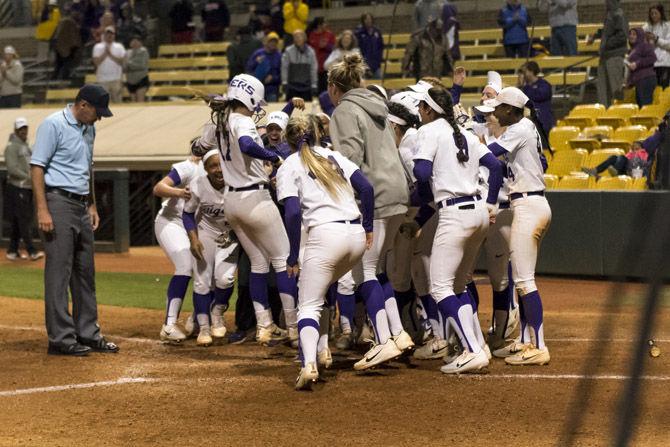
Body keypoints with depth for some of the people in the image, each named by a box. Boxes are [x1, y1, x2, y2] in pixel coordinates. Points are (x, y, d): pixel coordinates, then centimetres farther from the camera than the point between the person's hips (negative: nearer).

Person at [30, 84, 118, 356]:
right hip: (58, 203, -9)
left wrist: (92, 205, 20)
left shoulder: (88, 129, 15)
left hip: (81, 206, 9)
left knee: (85, 272, 12)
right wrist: (42, 210, -20)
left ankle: (87, 334, 19)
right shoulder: (53, 125, -11)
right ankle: (60, 339, -7)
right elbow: (36, 167, -14)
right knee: (59, 272, -8)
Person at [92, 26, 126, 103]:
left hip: (116, 79, 1)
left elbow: (122, 61, -4)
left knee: (117, 102, -1)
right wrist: (105, 53, -10)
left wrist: (110, 54, -11)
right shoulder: (98, 47, 5)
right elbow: (96, 62, -6)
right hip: (103, 79, -1)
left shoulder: (119, 47, 7)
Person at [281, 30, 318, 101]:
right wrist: (284, 83, -8)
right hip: (292, 85, -2)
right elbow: (284, 68, -3)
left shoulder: (310, 52, 3)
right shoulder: (288, 51, -4)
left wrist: (314, 85, 6)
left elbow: (313, 69, 7)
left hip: (306, 86, 2)